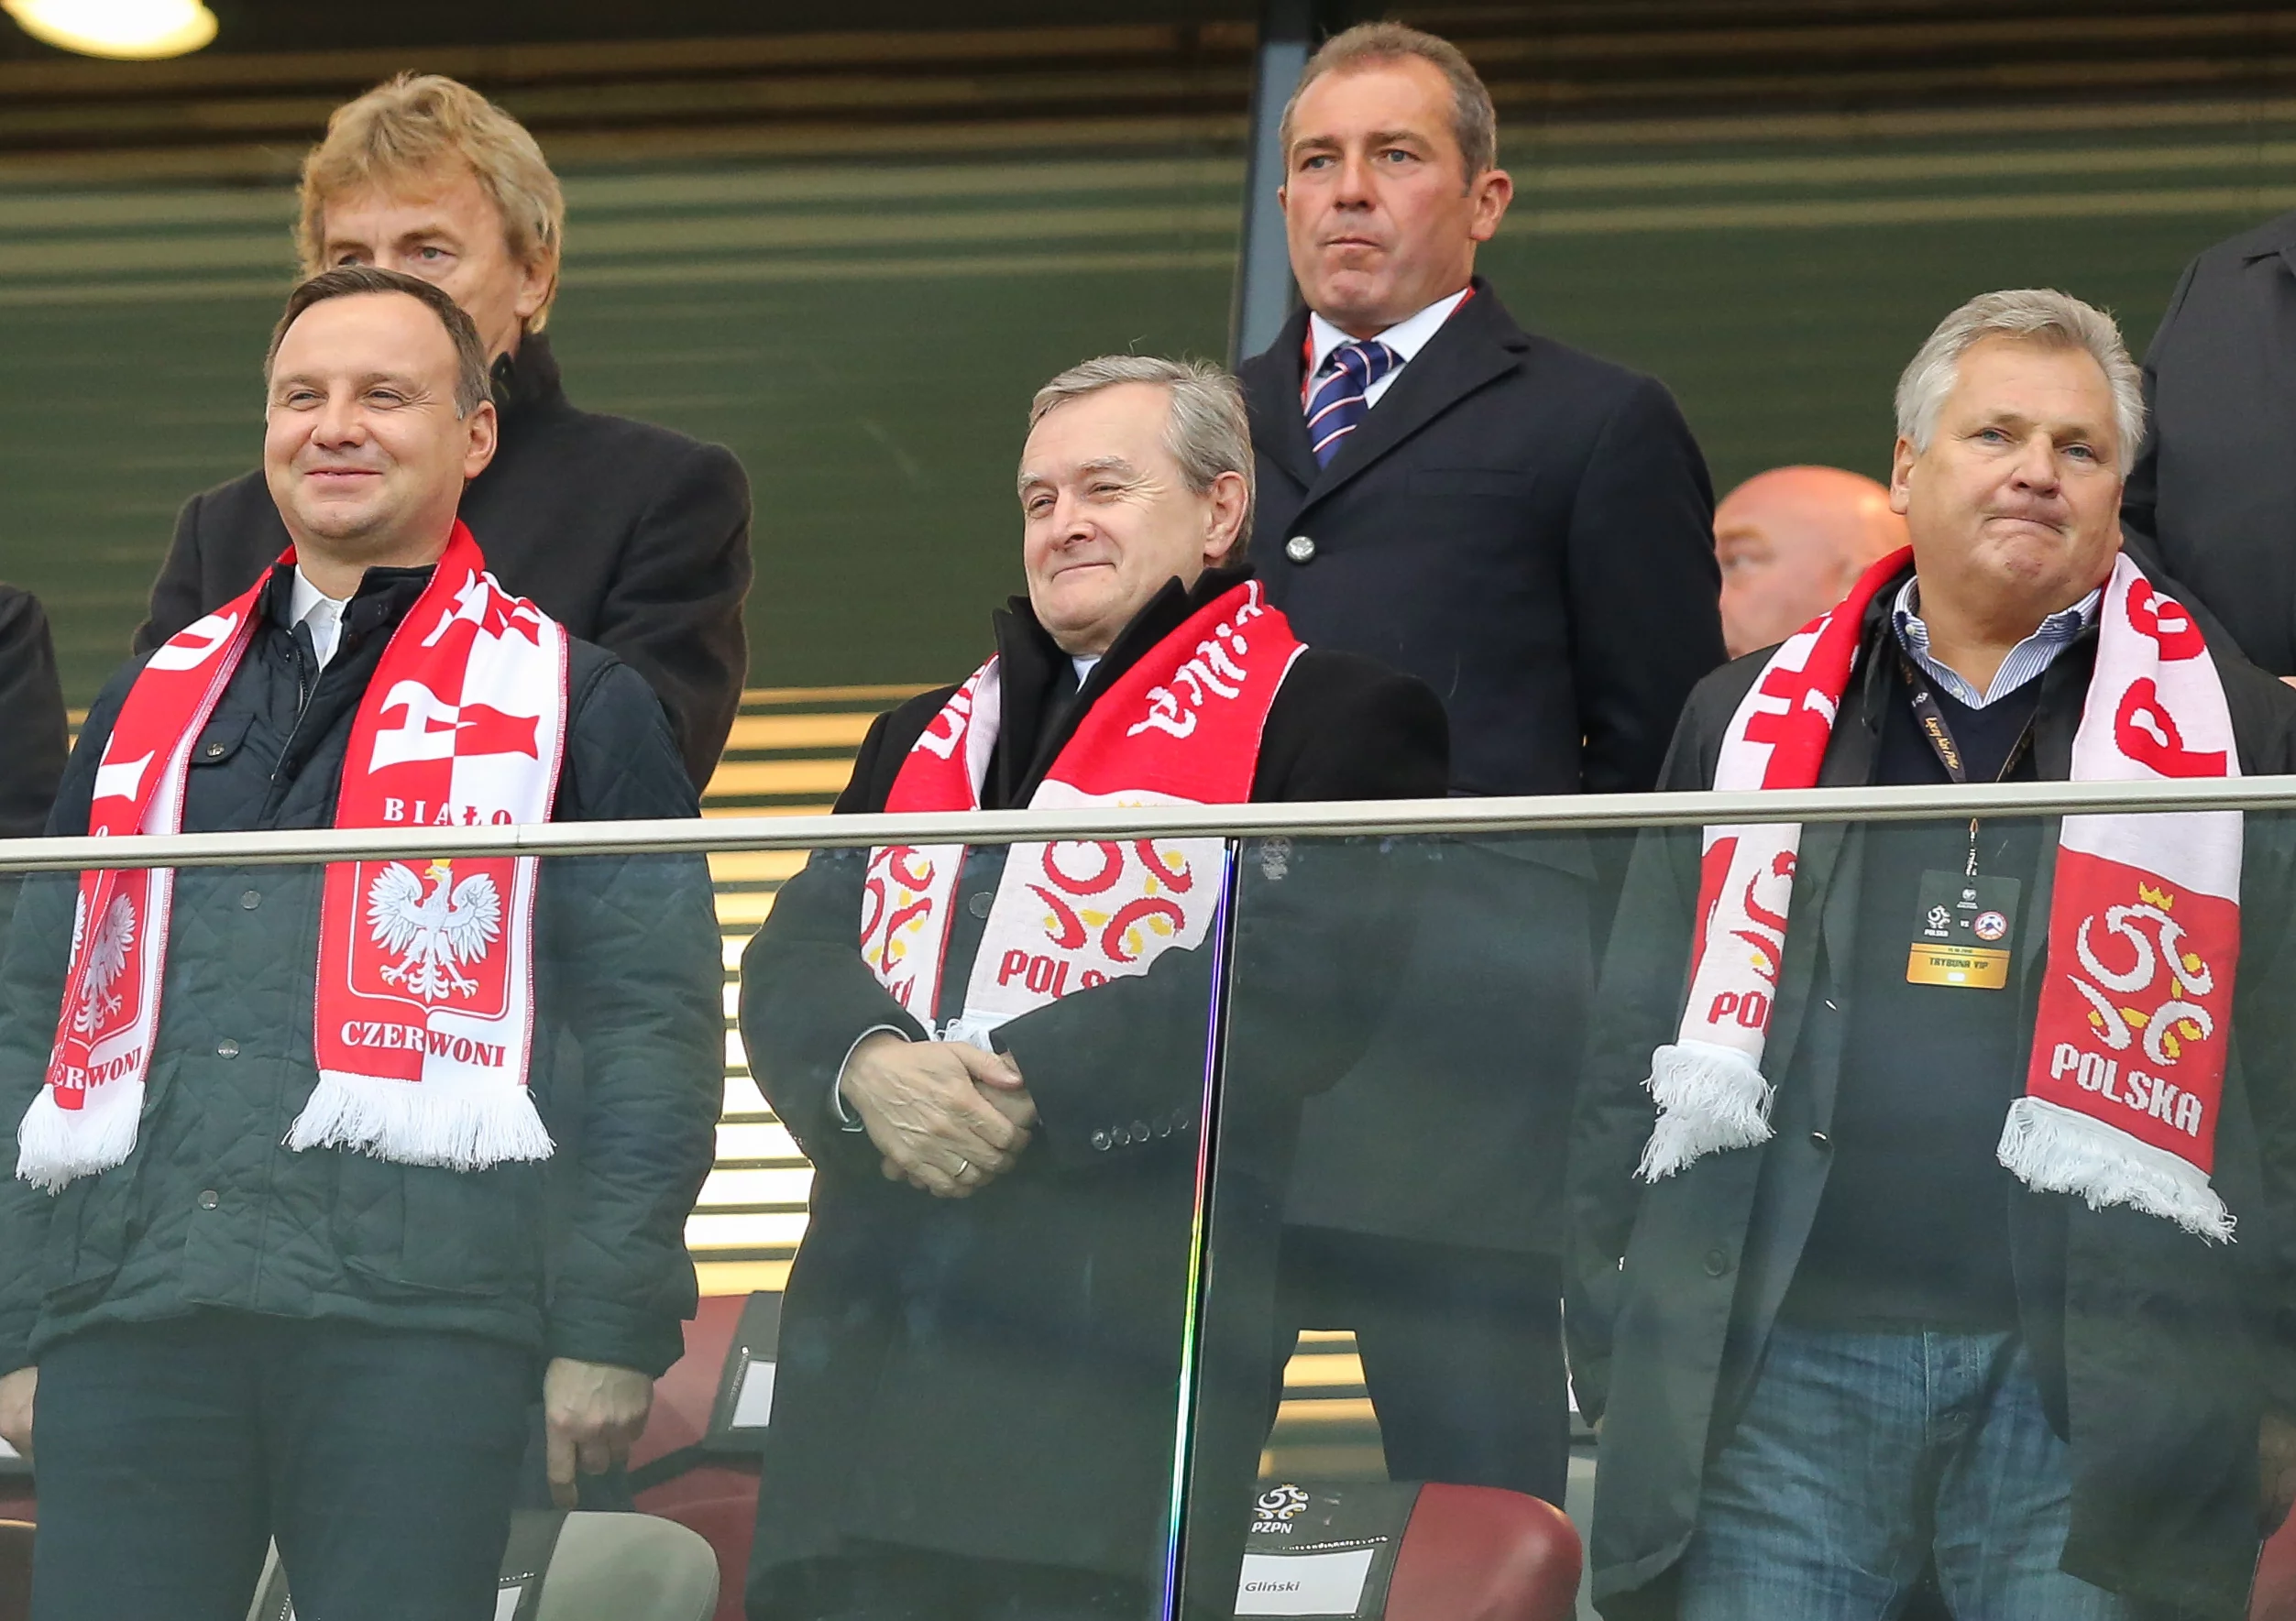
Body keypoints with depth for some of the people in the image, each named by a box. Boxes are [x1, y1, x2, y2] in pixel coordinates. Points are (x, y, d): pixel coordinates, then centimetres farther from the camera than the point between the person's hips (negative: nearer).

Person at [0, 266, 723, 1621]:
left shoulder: (571, 706, 9)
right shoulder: (153, 705, 21)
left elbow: (655, 1026, 2)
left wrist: (611, 1329, -7)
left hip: (414, 1316, -4)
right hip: (130, 1315, 4)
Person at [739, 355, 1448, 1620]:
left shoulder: (1326, 718, 7)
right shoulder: (926, 741, 28)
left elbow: (1297, 981, -9)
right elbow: (793, 960, 16)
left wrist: (1031, 1088, -14)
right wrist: (870, 1068, -8)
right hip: (873, 1315, 6)